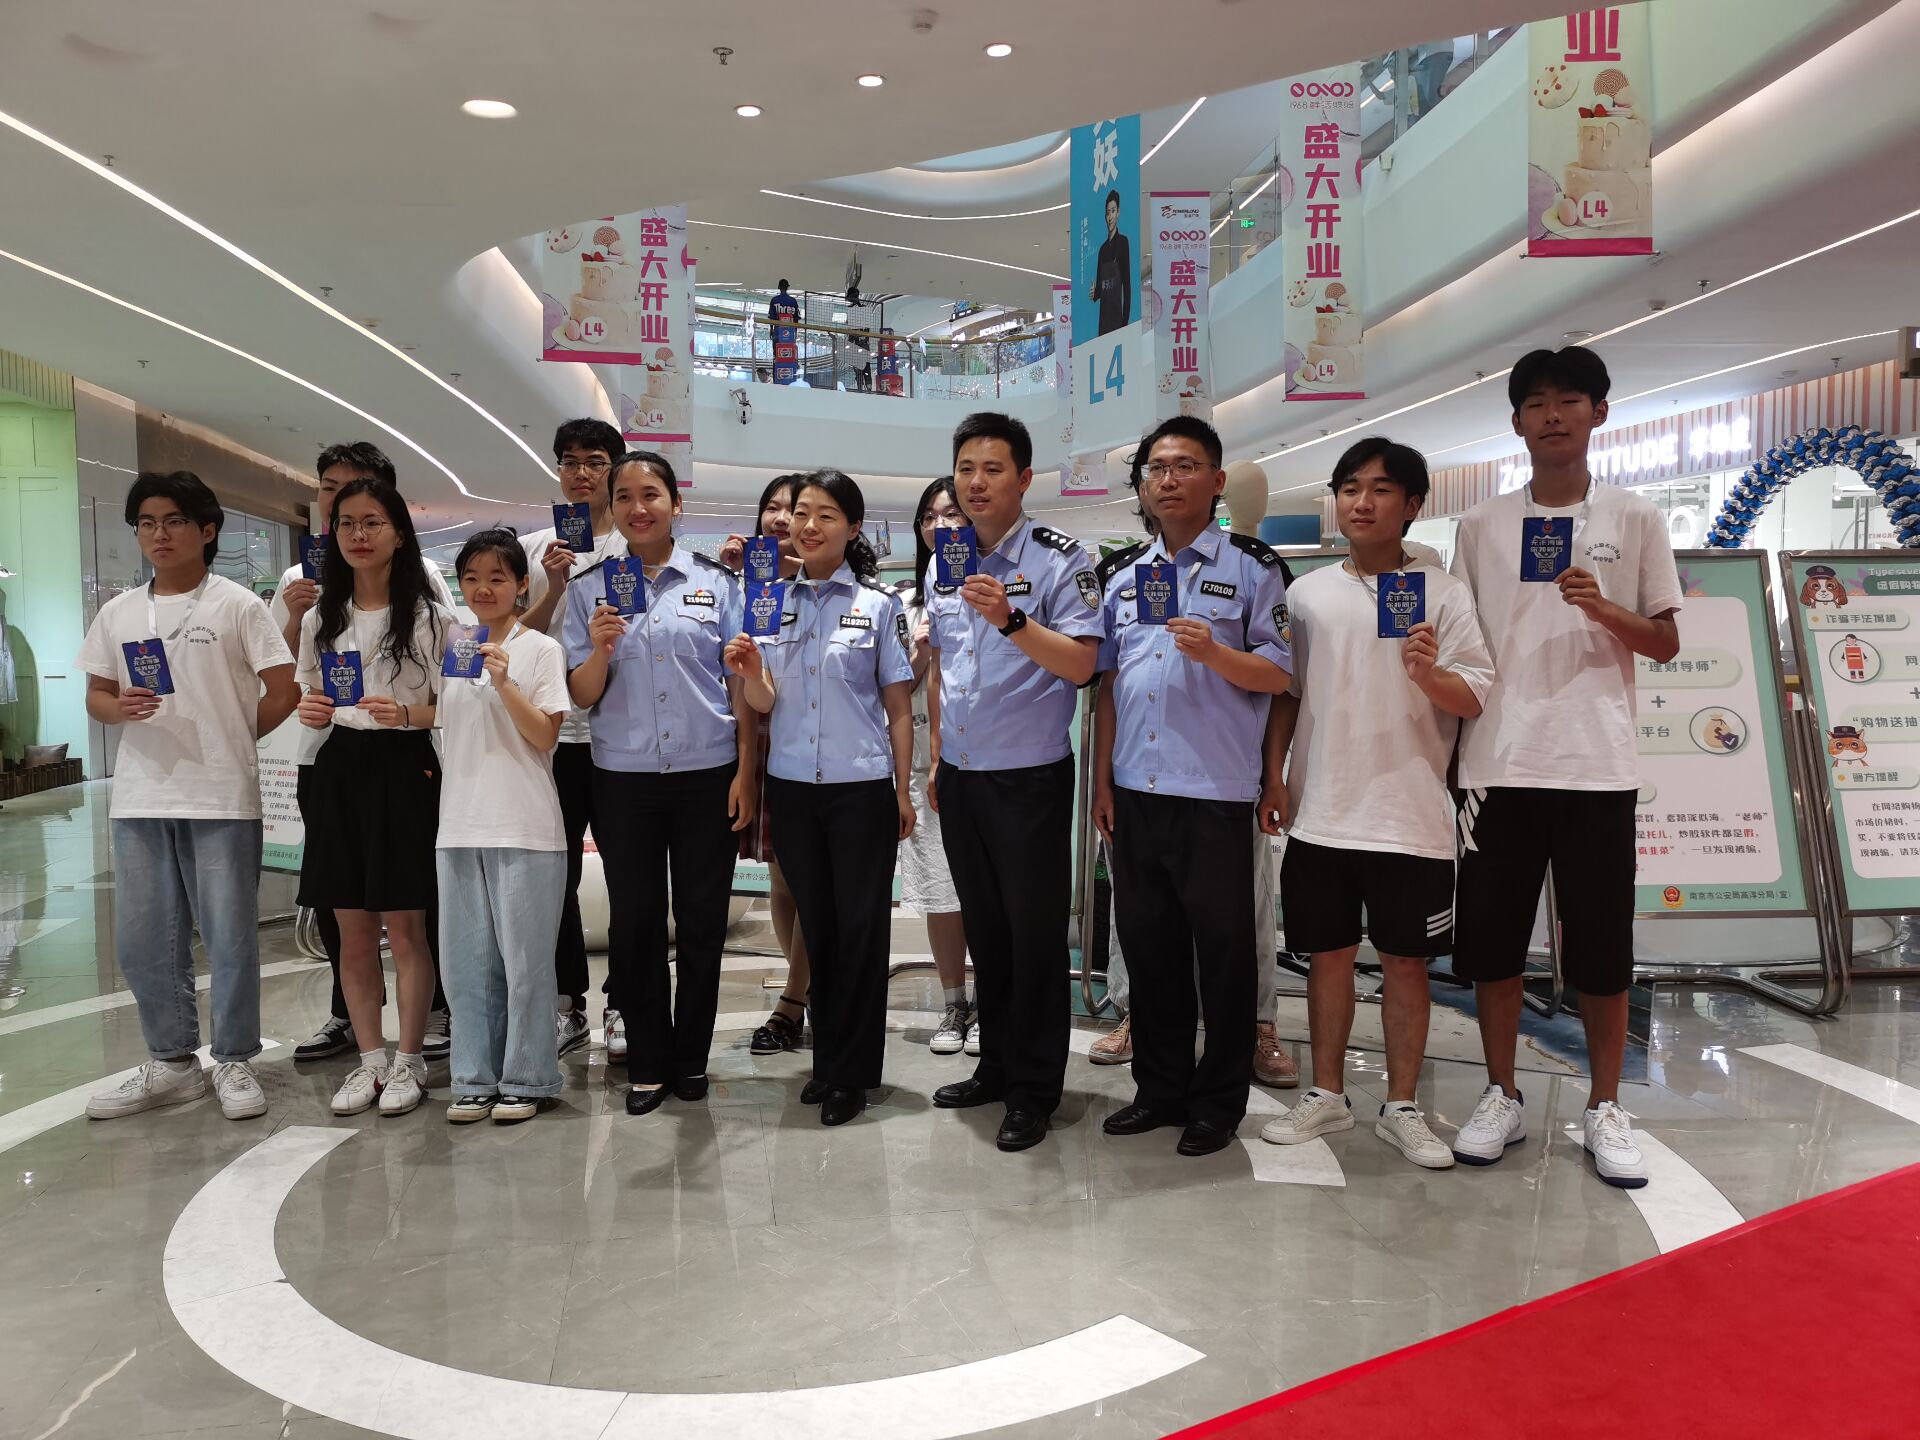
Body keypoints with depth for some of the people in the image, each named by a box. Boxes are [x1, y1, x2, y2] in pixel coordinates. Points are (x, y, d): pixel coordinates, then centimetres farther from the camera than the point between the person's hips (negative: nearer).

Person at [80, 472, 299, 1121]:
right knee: (143, 940, 10)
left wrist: (230, 741, 2)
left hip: (222, 797, -5)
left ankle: (233, 1062, 14)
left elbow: (284, 691, -2)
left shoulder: (236, 605, -2)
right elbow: (95, 696, 15)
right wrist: (120, 708, -7)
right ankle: (171, 1062, 24)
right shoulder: (117, 613, 11)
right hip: (139, 798, 5)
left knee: (230, 935, 2)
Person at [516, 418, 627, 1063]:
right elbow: (520, 638, 4)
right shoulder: (533, 548, 10)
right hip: (555, 733, 2)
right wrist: (553, 586, -9)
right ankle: (567, 1003, 20)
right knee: (555, 874, 7)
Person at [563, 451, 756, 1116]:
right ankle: (647, 1061, 20)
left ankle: (691, 1056, 22)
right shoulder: (589, 589, 5)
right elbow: (582, 696, 3)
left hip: (708, 774, 0)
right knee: (634, 921, 6)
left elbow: (741, 684, 4)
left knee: (702, 920, 7)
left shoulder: (716, 582, 3)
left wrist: (745, 770, -3)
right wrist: (600, 649, -17)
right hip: (624, 779, 1)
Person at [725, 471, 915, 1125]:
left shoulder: (878, 604, 0)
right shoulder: (775, 602, 6)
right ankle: (829, 1059, 23)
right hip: (791, 787, 3)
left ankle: (848, 1072, 13)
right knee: (817, 923, 11)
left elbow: (898, 708, 2)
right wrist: (748, 671, -17)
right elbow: (765, 702, 5)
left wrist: (903, 791, 0)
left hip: (861, 786, -3)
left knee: (860, 927, 2)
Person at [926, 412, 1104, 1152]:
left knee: (1035, 934, 3)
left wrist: (1011, 620, -31)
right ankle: (996, 1065, 30)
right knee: (983, 927, 16)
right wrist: (935, 757, 17)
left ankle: (1035, 1090, 15)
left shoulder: (1059, 559, -10)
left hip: (1030, 778, -6)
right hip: (961, 777, 6)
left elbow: (1081, 664, -19)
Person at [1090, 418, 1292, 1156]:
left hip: (1215, 791, -5)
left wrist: (1213, 652, -23)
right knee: (1148, 943, 13)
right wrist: (1102, 780, 8)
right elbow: (1106, 683, 13)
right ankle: (1160, 1087, 27)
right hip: (1135, 790, 5)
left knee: (1223, 948, 4)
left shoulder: (1251, 568, -1)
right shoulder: (1120, 574, 13)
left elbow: (1277, 676, -5)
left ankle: (1218, 1101, 19)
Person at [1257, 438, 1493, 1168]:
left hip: (1411, 817, -2)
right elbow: (1285, 692, 12)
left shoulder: (1442, 592, -1)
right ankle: (1327, 1095, 25)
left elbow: (1476, 699, -4)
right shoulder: (1309, 592, 7)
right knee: (1329, 953, 11)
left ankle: (1401, 1107, 20)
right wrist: (1271, 777, 6)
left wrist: (1429, 675, -23)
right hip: (1321, 813, 2)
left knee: (1405, 960, 7)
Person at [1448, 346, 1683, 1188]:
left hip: (1597, 764, -1)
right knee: (1490, 939, 5)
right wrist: (1448, 746, 4)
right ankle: (1502, 1098, 20)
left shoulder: (1635, 520, 5)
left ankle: (1604, 1109, 19)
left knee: (1602, 946, 4)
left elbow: (1666, 643, 6)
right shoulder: (1481, 525, 8)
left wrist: (1605, 610, -13)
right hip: (1498, 763, 1)